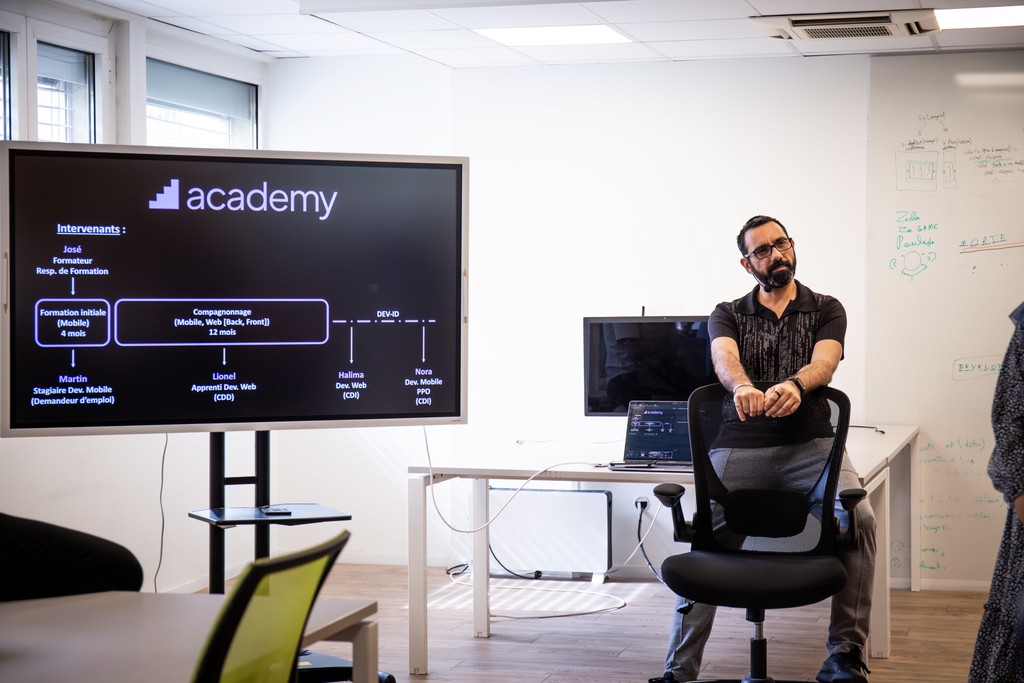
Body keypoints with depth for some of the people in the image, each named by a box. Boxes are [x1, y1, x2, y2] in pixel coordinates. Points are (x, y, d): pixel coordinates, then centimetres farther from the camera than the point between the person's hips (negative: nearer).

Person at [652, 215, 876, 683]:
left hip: (808, 443, -1)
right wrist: (743, 387, -35)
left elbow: (823, 362, -9)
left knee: (859, 518, -26)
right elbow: (725, 357, -9)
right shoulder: (728, 315, 13)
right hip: (740, 445, 1)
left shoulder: (825, 310, 12)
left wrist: (795, 384, -34)